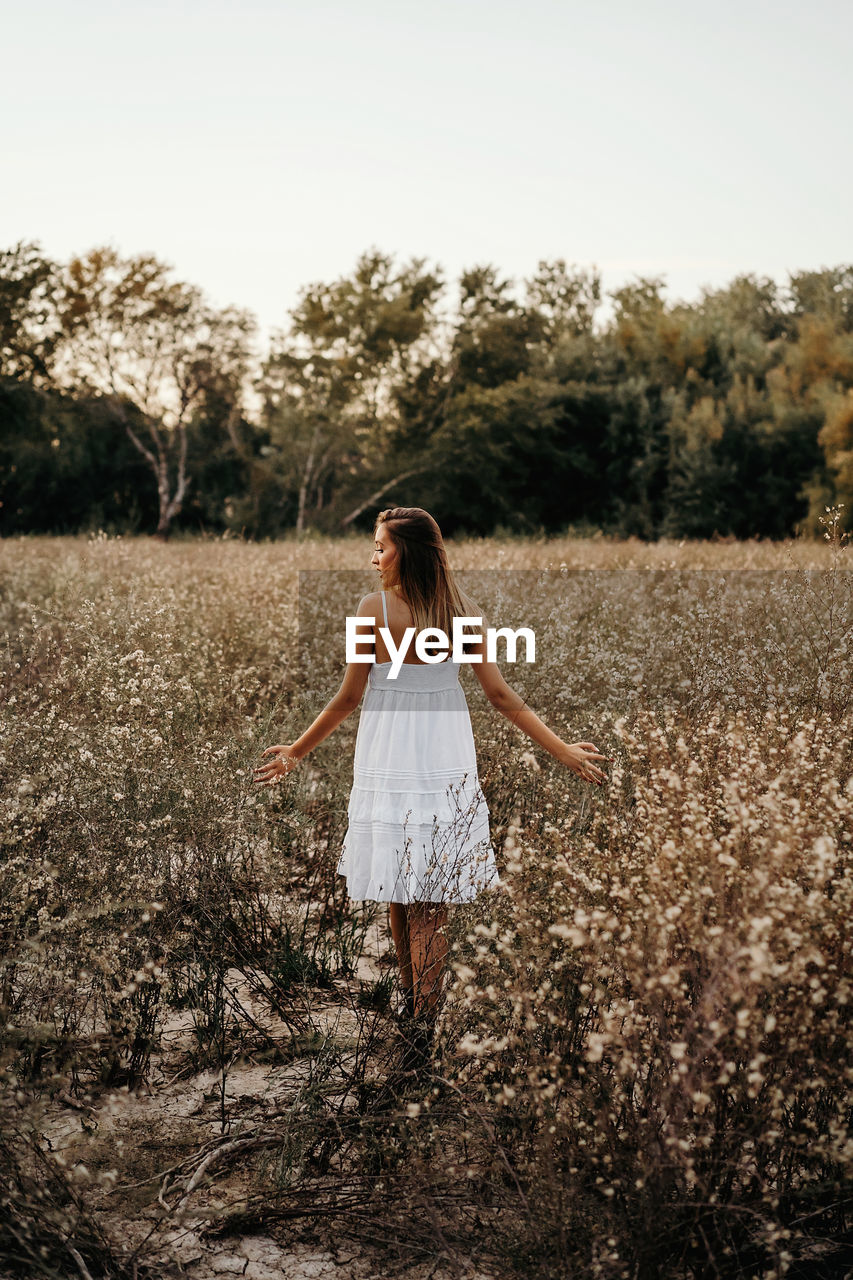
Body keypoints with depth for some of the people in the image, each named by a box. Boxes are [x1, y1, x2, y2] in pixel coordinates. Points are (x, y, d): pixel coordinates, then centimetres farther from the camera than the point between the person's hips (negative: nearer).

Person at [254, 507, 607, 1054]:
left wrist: (296, 751, 5)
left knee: (399, 893, 13)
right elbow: (502, 695, -2)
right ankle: (425, 1017, 9)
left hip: (389, 758, -2)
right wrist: (563, 750, 5)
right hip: (447, 758, 3)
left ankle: (411, 1002, 28)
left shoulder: (376, 608, -11)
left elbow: (349, 697, -7)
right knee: (432, 900, 7)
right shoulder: (463, 611, -2)